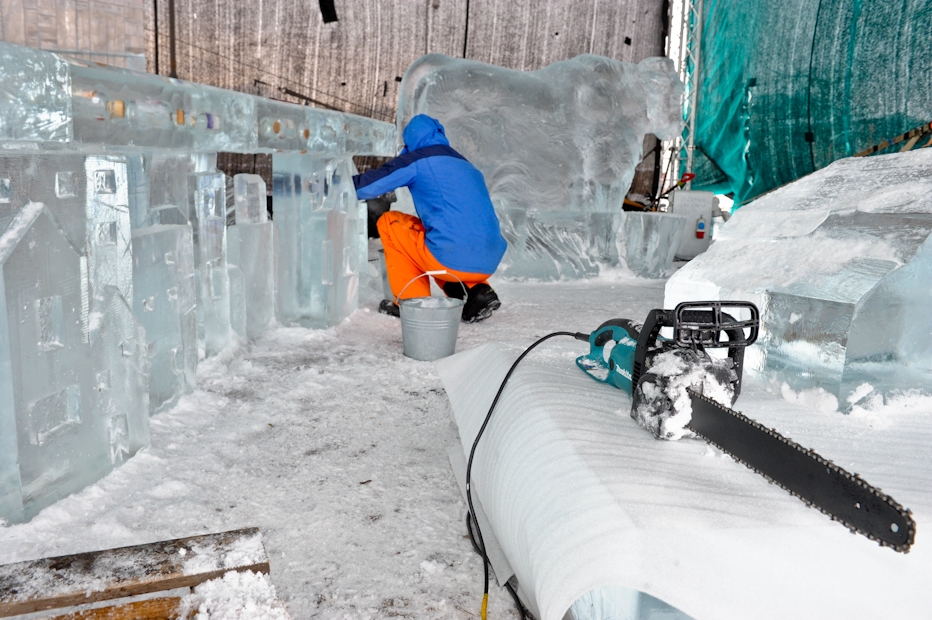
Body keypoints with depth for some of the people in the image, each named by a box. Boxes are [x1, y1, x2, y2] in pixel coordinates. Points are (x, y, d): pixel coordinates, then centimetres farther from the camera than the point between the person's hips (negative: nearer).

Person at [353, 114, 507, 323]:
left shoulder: (418, 159, 5)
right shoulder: (466, 165, 24)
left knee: (389, 221, 16)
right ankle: (477, 292, 13)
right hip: (489, 265, 7)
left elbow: (369, 185, 1)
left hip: (453, 260, -6)